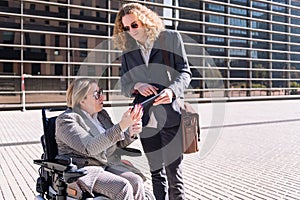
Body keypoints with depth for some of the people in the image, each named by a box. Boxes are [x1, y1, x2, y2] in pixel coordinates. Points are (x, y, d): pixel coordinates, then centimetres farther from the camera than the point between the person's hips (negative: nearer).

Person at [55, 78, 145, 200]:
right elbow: (90, 148, -25)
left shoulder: (102, 114, 13)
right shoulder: (66, 119, -10)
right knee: (122, 187, -26)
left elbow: (118, 142, 18)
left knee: (136, 181, -18)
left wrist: (130, 132, -6)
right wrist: (121, 126, -30)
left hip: (107, 165, 7)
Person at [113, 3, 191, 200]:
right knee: (156, 171, 13)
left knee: (173, 170, 0)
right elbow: (124, 84, 11)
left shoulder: (171, 38, 2)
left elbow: (185, 72, 0)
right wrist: (136, 86, -12)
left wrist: (172, 90, -19)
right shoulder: (127, 48, 11)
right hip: (145, 117, 4)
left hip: (170, 115, -3)